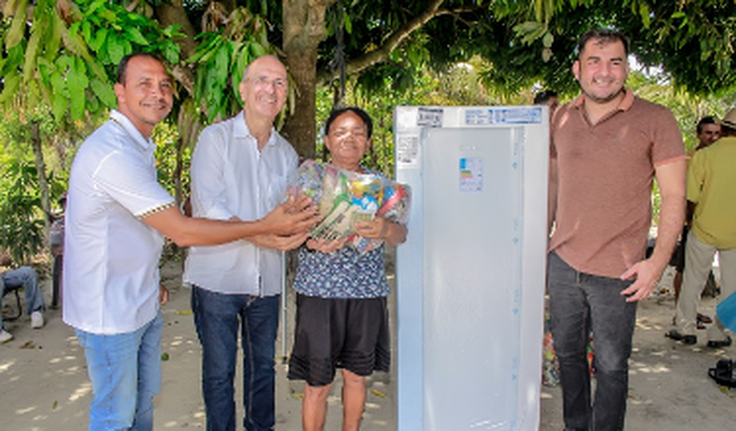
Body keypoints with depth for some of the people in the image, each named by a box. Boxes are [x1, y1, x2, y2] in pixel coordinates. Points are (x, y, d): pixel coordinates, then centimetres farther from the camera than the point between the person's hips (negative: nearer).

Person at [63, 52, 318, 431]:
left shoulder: (138, 145, 9)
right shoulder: (114, 153, -25)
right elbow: (182, 231, -27)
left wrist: (150, 283, 15)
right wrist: (265, 226, -24)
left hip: (141, 304, 9)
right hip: (109, 312, -9)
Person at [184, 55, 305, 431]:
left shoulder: (287, 153, 11)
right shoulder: (215, 138, -4)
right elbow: (208, 206, -14)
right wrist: (258, 234, -25)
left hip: (266, 279, 5)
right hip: (218, 275, -4)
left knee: (263, 365, 17)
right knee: (219, 371, 5)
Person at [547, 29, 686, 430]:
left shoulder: (655, 120, -7)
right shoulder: (563, 117, 6)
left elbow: (674, 196, -7)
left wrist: (658, 260, -14)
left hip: (617, 271, -4)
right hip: (563, 262, 5)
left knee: (610, 366, 8)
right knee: (567, 352, 18)